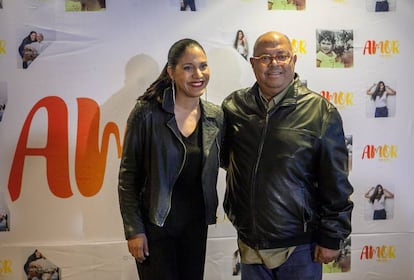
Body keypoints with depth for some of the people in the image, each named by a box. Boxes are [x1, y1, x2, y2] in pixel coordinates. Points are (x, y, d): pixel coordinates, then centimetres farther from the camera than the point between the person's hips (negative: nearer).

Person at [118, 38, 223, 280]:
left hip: (196, 224, 4)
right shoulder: (147, 113, -13)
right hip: (155, 224, -4)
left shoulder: (216, 116, -1)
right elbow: (128, 176, -9)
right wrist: (134, 230, -10)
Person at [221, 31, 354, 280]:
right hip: (249, 243, 3)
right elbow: (224, 156, 16)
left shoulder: (320, 111, -9)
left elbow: (336, 183, -7)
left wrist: (332, 237, -6)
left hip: (300, 246, -3)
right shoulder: (234, 106, -1)